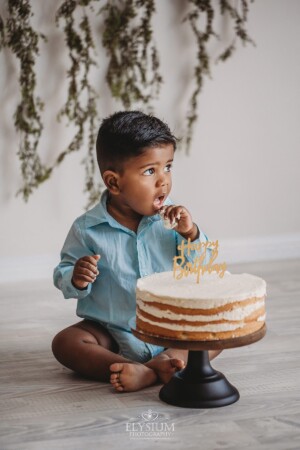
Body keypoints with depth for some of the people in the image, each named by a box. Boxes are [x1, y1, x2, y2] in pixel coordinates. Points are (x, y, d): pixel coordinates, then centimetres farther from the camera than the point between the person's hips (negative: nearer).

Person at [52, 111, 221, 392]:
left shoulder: (170, 219, -5)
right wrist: (76, 279, -26)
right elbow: (63, 276, -3)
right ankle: (153, 371, -35)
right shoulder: (87, 229, -11)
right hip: (112, 333, -1)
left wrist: (190, 234, -17)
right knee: (65, 343, -24)